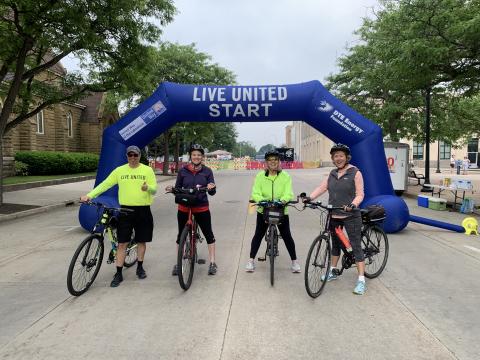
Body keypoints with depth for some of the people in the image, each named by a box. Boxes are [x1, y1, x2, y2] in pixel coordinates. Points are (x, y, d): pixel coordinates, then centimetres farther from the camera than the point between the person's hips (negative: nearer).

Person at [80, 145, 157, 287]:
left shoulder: (147, 170, 0)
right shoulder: (119, 170, 3)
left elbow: (154, 189, -3)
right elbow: (104, 184, 2)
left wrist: (148, 188, -26)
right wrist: (89, 195, -9)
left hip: (143, 210, 0)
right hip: (125, 210, 1)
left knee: (141, 241, 11)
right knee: (122, 243, 2)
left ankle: (140, 267, 30)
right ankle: (118, 274, 11)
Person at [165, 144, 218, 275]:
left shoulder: (207, 171, -1)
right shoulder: (183, 171, 0)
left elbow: (212, 192, -3)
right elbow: (178, 188, 6)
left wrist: (212, 188, -25)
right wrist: (171, 189, -16)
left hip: (202, 208, -1)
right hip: (184, 208, 1)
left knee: (209, 234, 5)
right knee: (181, 235, 10)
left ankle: (212, 263, 19)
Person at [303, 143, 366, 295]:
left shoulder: (355, 173, -6)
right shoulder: (332, 174, 11)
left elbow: (360, 194, -10)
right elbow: (322, 187, 4)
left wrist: (353, 204, -28)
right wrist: (310, 197, -10)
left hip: (350, 216, -6)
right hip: (334, 216, 6)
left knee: (356, 246, -4)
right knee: (335, 243, 19)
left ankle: (361, 280, 0)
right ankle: (333, 271, 34)